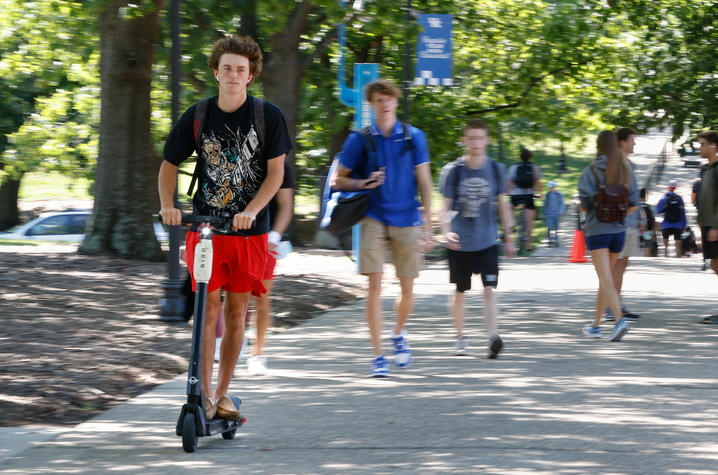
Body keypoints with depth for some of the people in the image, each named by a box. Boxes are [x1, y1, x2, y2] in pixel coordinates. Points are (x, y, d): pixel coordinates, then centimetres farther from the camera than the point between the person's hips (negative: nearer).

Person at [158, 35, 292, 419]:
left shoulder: (267, 116, -2)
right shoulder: (197, 116, 0)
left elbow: (275, 173, -4)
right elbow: (169, 165, 8)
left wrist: (250, 211, -19)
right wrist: (167, 205, -10)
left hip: (249, 229, 0)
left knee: (237, 311, 4)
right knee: (208, 309, -5)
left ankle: (223, 393, 15)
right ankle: (205, 395, -1)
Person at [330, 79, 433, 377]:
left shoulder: (413, 137, 5)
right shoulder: (360, 140, 2)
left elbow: (424, 183, 6)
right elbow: (337, 180, 7)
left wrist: (427, 227, 1)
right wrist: (363, 183, -14)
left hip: (406, 219, 1)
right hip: (374, 219, -1)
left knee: (407, 288, 5)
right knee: (375, 287, -9)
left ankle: (399, 334, 34)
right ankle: (378, 356, -4)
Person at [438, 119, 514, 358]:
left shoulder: (495, 169, 3)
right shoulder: (452, 170, -2)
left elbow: (501, 204, 13)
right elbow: (445, 206, -2)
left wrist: (508, 237, 15)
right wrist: (447, 231, -19)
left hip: (487, 242, 0)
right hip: (460, 243, 0)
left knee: (489, 290, -14)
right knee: (460, 292, 10)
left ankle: (493, 337, -22)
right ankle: (460, 337, 26)